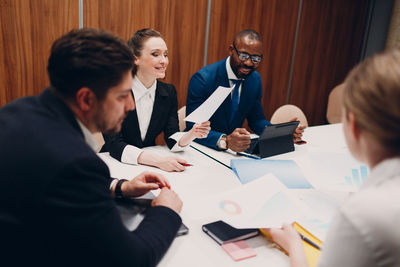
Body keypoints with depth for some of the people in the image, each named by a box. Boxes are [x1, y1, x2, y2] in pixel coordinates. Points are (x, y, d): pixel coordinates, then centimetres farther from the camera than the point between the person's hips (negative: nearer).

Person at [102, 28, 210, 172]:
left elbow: (172, 138, -3)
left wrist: (191, 135, -25)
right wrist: (158, 160, -32)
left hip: (148, 168, 2)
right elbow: (114, 144, -20)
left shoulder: (169, 91, 0)